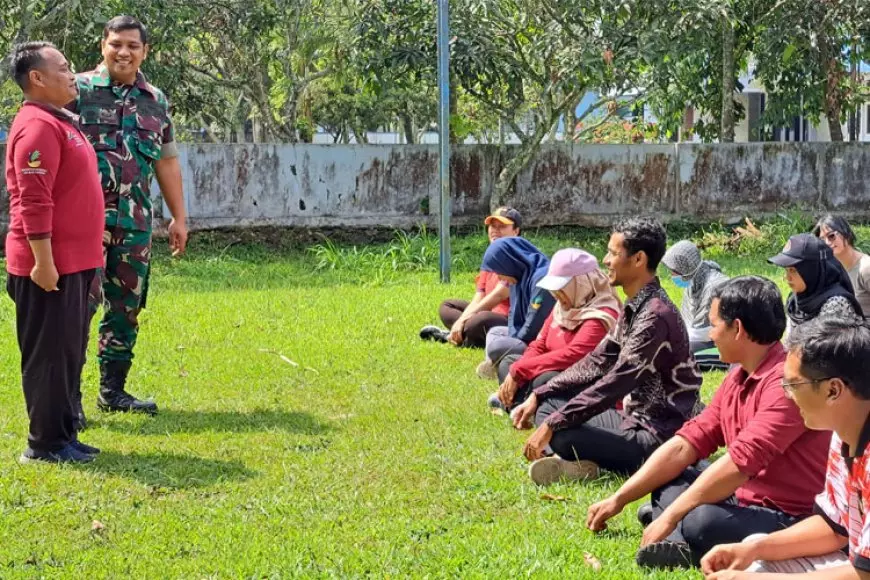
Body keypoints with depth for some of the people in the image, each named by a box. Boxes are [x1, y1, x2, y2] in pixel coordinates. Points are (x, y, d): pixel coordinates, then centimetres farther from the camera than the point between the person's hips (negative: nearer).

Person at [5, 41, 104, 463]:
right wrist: (43, 261, -24)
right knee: (50, 353, -3)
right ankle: (46, 443, 4)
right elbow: (33, 201, -22)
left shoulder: (59, 122, 16)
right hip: (50, 264, -10)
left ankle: (62, 436, 22)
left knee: (68, 352, 14)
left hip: (72, 261, 10)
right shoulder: (38, 126, -16)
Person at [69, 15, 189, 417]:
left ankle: (112, 390, 21)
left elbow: (167, 162, 18)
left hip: (136, 221, 5)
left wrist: (178, 217, 17)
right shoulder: (78, 90, -2)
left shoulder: (156, 101, 12)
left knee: (127, 307, 10)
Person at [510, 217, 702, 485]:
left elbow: (614, 385, -26)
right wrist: (538, 396, 10)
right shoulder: (635, 307, 9)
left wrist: (551, 426, -24)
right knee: (549, 406, 10)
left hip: (658, 438, -11)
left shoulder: (655, 316, -21)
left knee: (559, 434, -31)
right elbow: (597, 363, 15)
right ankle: (576, 461, -13)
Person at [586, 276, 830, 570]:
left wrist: (670, 518, -22)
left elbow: (740, 462, -27)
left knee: (703, 522, -37)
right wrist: (619, 499, 9)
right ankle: (681, 545, -16)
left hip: (792, 521, -10)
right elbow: (687, 443, 12)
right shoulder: (736, 379, 10)